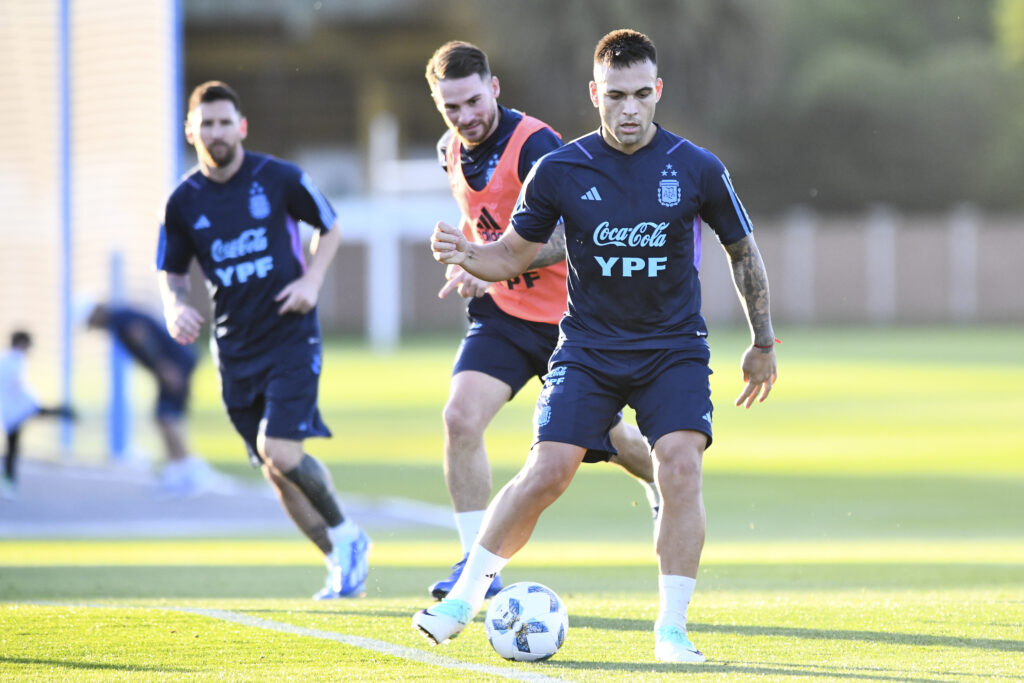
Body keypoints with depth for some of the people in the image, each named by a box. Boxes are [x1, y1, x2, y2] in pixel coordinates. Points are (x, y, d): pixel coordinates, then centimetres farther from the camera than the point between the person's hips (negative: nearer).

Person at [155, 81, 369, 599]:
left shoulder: (280, 179, -5)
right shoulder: (183, 202, 2)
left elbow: (330, 228, 10)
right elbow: (171, 272, 13)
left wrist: (312, 280, -6)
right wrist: (175, 306, -9)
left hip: (292, 336, -4)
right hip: (235, 349, 4)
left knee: (280, 451, -20)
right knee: (275, 469, 5)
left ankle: (344, 534, 5)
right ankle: (341, 560, 21)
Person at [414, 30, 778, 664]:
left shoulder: (698, 170, -7)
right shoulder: (560, 170, -6)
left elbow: (743, 251, 8)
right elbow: (514, 256, 4)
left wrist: (764, 344, 14)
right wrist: (467, 256, -18)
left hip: (674, 349, 0)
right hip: (588, 345, 0)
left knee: (681, 464, -20)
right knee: (547, 471, -12)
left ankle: (672, 630, -11)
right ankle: (466, 594, 7)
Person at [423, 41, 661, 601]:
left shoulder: (535, 145, -21)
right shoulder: (451, 151, 2)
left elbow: (568, 234, -32)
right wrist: (466, 259, 11)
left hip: (567, 318, -5)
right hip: (500, 310, 5)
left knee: (609, 439, 11)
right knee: (460, 417, -19)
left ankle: (663, 487, 48)